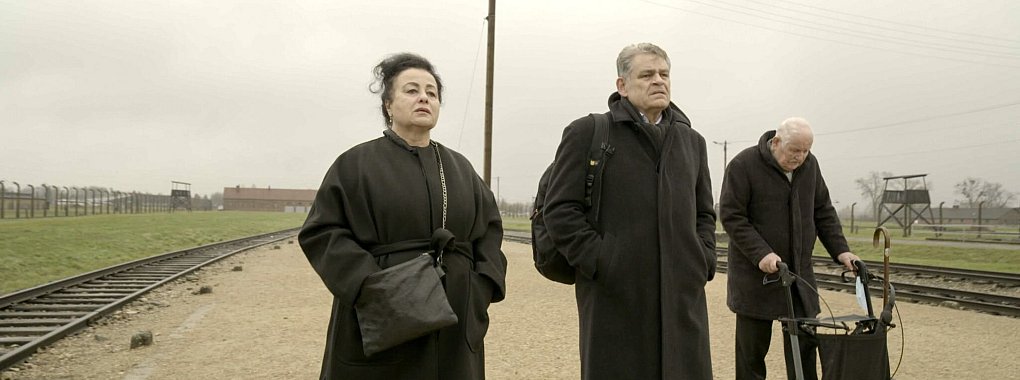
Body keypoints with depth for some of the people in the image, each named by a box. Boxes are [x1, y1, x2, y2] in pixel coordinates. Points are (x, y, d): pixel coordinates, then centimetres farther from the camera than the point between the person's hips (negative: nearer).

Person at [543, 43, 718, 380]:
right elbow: (560, 210, -6)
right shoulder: (586, 133, 0)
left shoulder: (692, 141, 17)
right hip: (616, 298, -4)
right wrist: (599, 262, -13)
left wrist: (703, 260, 8)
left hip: (684, 298, 5)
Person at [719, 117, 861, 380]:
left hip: (799, 273, 5)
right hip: (756, 274, -5)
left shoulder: (809, 165, 6)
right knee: (752, 349, 2)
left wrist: (840, 250, 2)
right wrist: (761, 253, -24)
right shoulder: (743, 165, -12)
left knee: (805, 344, 7)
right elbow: (731, 216, -14)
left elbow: (823, 212, 14)